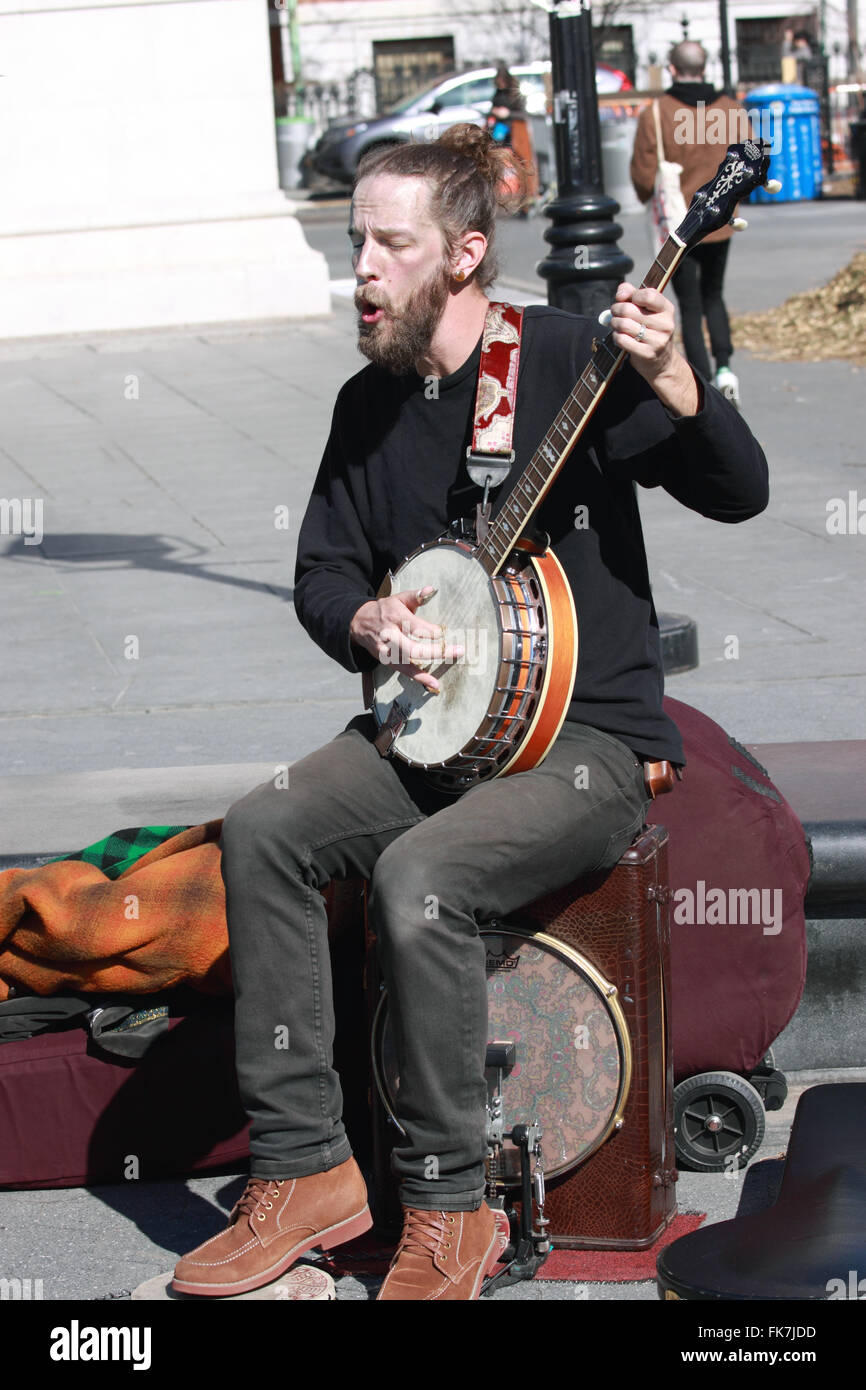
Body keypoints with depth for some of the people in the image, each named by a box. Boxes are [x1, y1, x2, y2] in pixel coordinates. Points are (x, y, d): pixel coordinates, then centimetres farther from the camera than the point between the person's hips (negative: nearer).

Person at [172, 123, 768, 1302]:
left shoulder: (567, 360, -9)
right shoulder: (370, 404, 10)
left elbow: (740, 494, -13)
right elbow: (322, 569, 17)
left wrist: (673, 386, -33)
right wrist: (367, 623, -6)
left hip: (589, 740, -6)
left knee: (419, 875, -31)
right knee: (263, 830, -18)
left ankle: (450, 1213, -14)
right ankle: (303, 1171, -11)